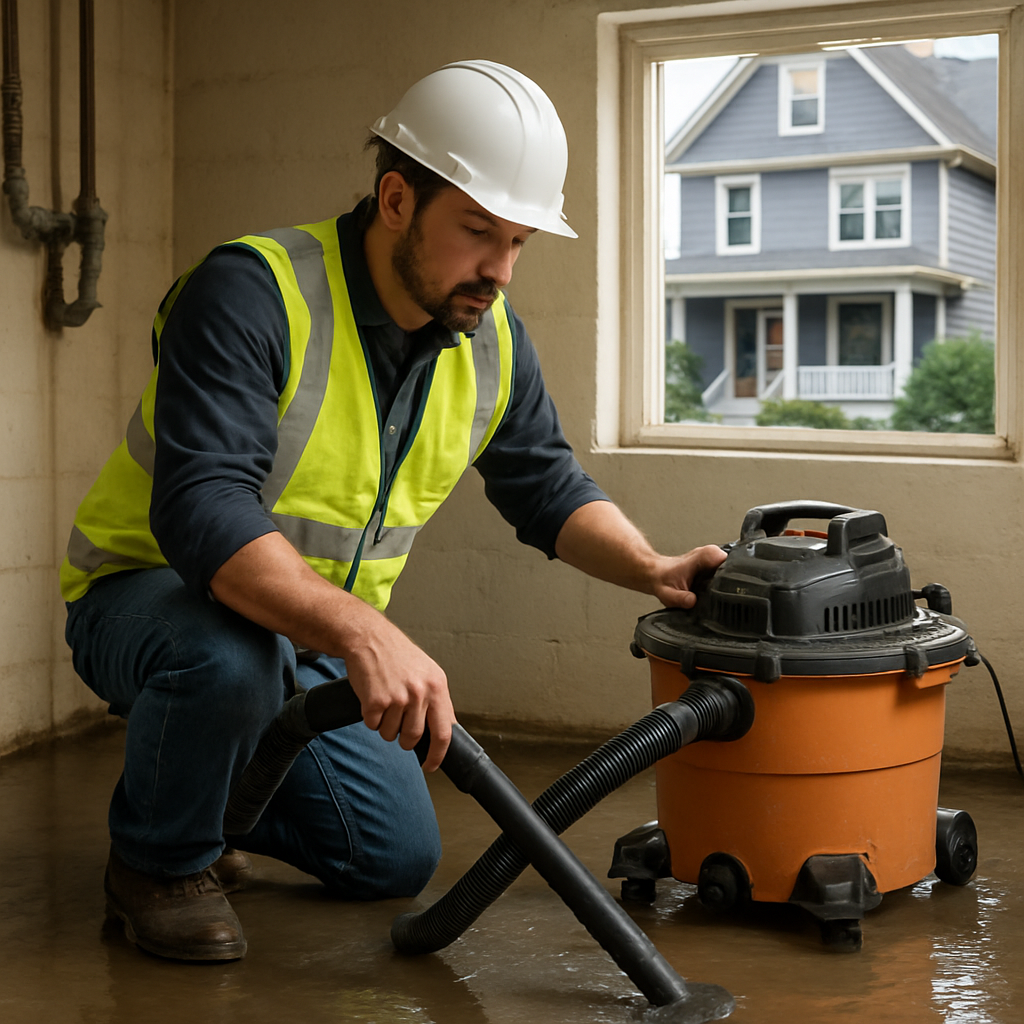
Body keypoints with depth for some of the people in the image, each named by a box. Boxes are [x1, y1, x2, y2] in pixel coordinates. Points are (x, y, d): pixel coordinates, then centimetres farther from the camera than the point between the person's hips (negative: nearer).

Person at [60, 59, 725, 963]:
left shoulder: (492, 339, -4)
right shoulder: (253, 291, -28)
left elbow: (549, 489, 8)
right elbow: (202, 512, -40)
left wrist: (653, 570, -12)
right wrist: (364, 632, -53)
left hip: (316, 634, 7)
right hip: (150, 593, -6)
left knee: (399, 862, 3)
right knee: (231, 653, -40)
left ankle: (210, 794, 30)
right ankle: (159, 856, -8)